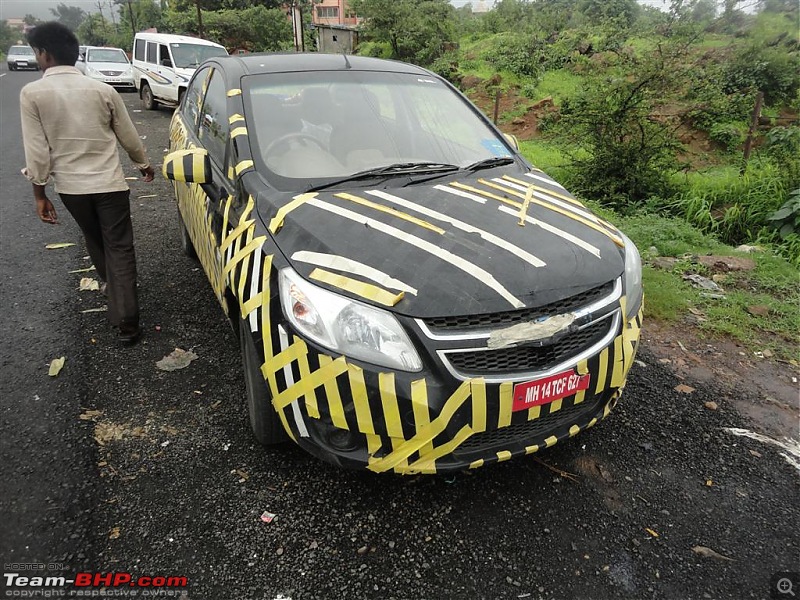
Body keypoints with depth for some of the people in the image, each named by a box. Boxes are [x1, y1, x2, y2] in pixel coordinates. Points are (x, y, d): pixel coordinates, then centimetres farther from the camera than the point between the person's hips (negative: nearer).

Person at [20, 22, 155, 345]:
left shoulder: (32, 93, -8)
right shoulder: (102, 89, -3)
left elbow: (36, 149, -8)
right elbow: (129, 136, 6)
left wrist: (39, 192, 2)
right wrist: (144, 164, 24)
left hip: (70, 186, 1)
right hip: (110, 182, 0)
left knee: (95, 242, 24)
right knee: (120, 248, 1)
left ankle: (109, 284, 48)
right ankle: (125, 322, -5)